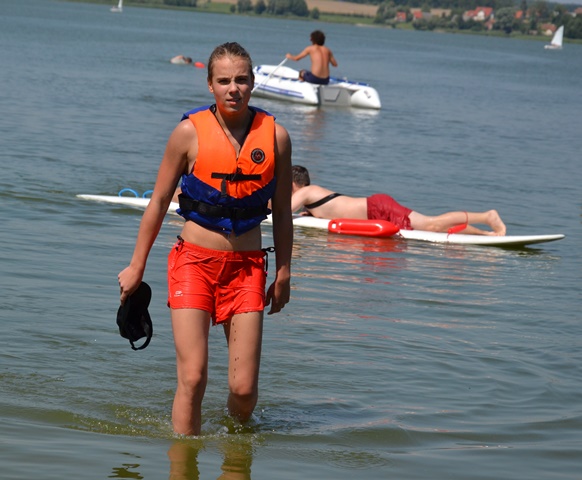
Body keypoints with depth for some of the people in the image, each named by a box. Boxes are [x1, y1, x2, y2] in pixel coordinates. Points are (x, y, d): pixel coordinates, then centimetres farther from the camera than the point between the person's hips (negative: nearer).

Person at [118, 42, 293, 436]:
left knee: (244, 388, -2)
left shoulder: (275, 136, -1)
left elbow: (282, 212, 9)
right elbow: (159, 202, 4)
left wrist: (283, 273, 10)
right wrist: (137, 266, 7)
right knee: (192, 378, -11)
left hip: (246, 266, 1)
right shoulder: (190, 133, -5)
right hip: (195, 260, -1)